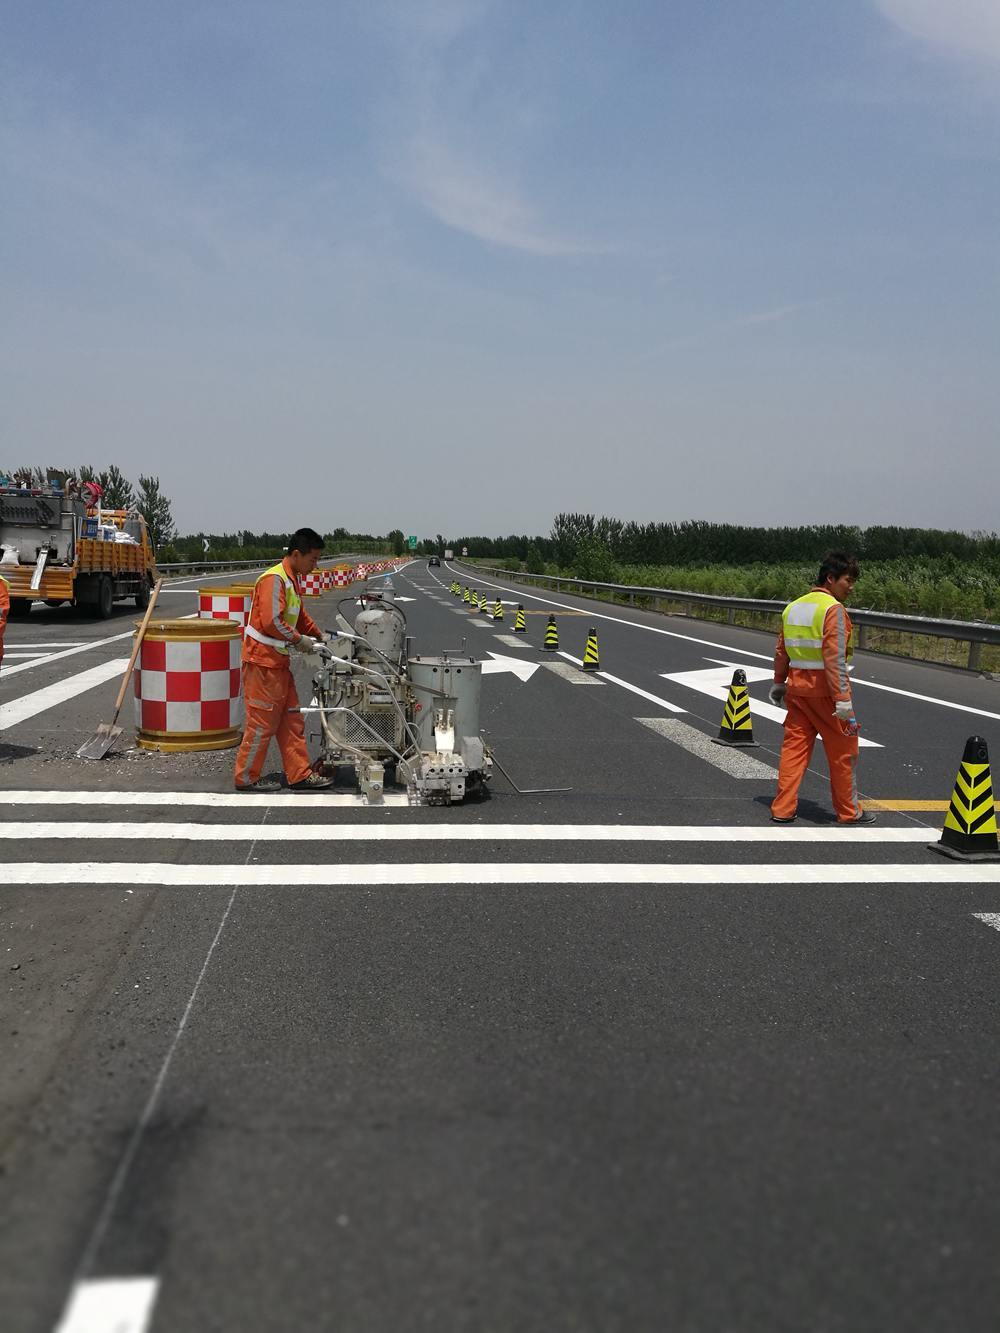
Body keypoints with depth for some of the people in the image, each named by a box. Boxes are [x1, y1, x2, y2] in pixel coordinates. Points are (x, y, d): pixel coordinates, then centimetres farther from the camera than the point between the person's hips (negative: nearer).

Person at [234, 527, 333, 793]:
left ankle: (300, 775, 17)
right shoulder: (274, 579, -17)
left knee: (291, 721, 12)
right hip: (263, 661, -10)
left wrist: (320, 636, 16)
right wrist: (300, 640, -15)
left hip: (279, 661, 10)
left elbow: (300, 616, 26)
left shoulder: (292, 580, 15)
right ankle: (246, 778, 8)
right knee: (262, 723, -3)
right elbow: (271, 622, -25)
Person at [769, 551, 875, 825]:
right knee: (843, 752, 6)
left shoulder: (792, 607, 9)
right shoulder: (833, 609, -14)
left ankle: (783, 808, 11)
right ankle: (849, 812, 16)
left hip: (797, 688, 7)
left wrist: (779, 683, 24)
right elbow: (835, 658, -21)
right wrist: (843, 699, -21)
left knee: (794, 746, 11)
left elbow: (781, 652, 14)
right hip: (825, 690, -7)